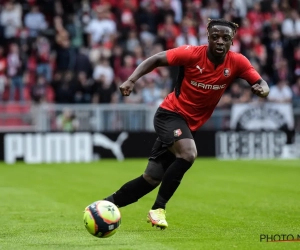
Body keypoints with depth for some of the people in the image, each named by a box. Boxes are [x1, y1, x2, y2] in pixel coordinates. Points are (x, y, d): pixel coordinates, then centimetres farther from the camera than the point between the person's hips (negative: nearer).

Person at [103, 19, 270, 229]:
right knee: (188, 154, -33)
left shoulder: (237, 62, -10)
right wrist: (131, 80, -23)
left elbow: (261, 84, -8)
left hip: (191, 125, 5)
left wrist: (262, 89, -32)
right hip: (171, 113, -5)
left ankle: (107, 205, 20)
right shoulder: (192, 54, -18)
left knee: (152, 179, 4)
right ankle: (158, 209, -19)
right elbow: (156, 59, -11)